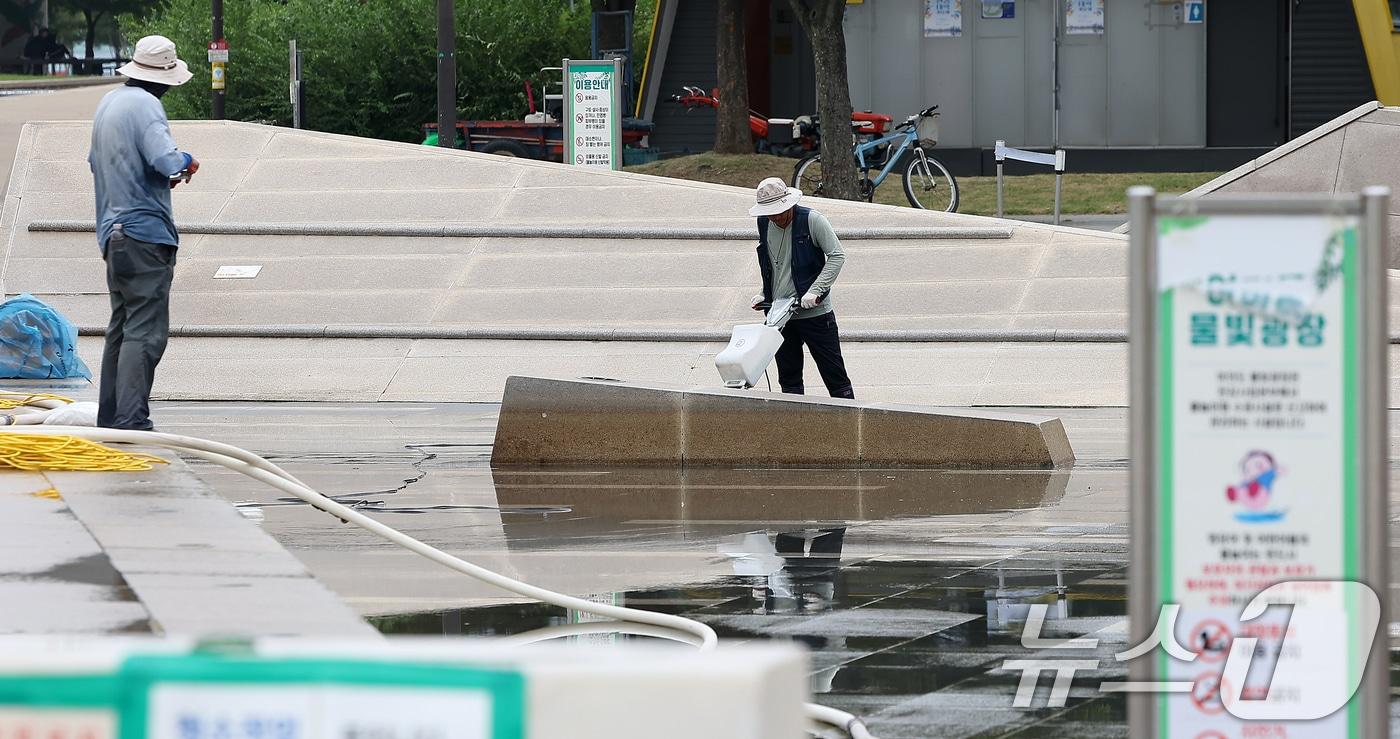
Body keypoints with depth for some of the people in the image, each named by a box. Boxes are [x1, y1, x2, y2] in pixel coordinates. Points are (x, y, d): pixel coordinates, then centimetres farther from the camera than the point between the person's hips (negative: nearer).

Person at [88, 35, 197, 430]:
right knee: (146, 331, -11)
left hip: (113, 233, 9)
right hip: (145, 231, -9)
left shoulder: (108, 103, 15)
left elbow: (95, 160, 28)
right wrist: (187, 162, -3)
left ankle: (109, 415, 18)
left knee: (121, 328, 16)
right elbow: (168, 161, -24)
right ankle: (131, 420, -17)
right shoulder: (145, 106, -14)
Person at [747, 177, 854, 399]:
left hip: (814, 312, -5)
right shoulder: (764, 225, 7)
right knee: (789, 379, 9)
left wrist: (815, 291, -22)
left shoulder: (812, 220, -11)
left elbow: (837, 256, -13)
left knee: (835, 376, -1)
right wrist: (764, 295, 8)